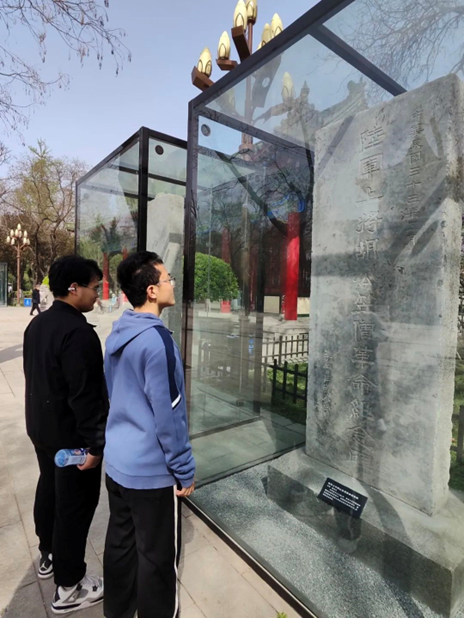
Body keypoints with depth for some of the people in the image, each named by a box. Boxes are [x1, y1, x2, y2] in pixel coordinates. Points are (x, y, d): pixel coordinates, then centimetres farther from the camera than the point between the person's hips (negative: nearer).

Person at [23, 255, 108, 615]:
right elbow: (85, 395, -28)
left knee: (49, 489, 25)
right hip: (70, 434, -10)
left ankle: (49, 556, 47)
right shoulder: (78, 332, -27)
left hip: (41, 427, 10)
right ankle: (69, 588, 24)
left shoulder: (37, 323, 4)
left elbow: (36, 377, 13)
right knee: (75, 504, 6)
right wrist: (95, 442, -19)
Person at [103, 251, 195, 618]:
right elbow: (168, 414, -22)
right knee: (157, 556, 12)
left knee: (120, 543, 24)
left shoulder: (117, 334, 3)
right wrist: (185, 470, -11)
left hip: (117, 462, 8)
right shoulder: (156, 339, -24)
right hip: (151, 470, -8)